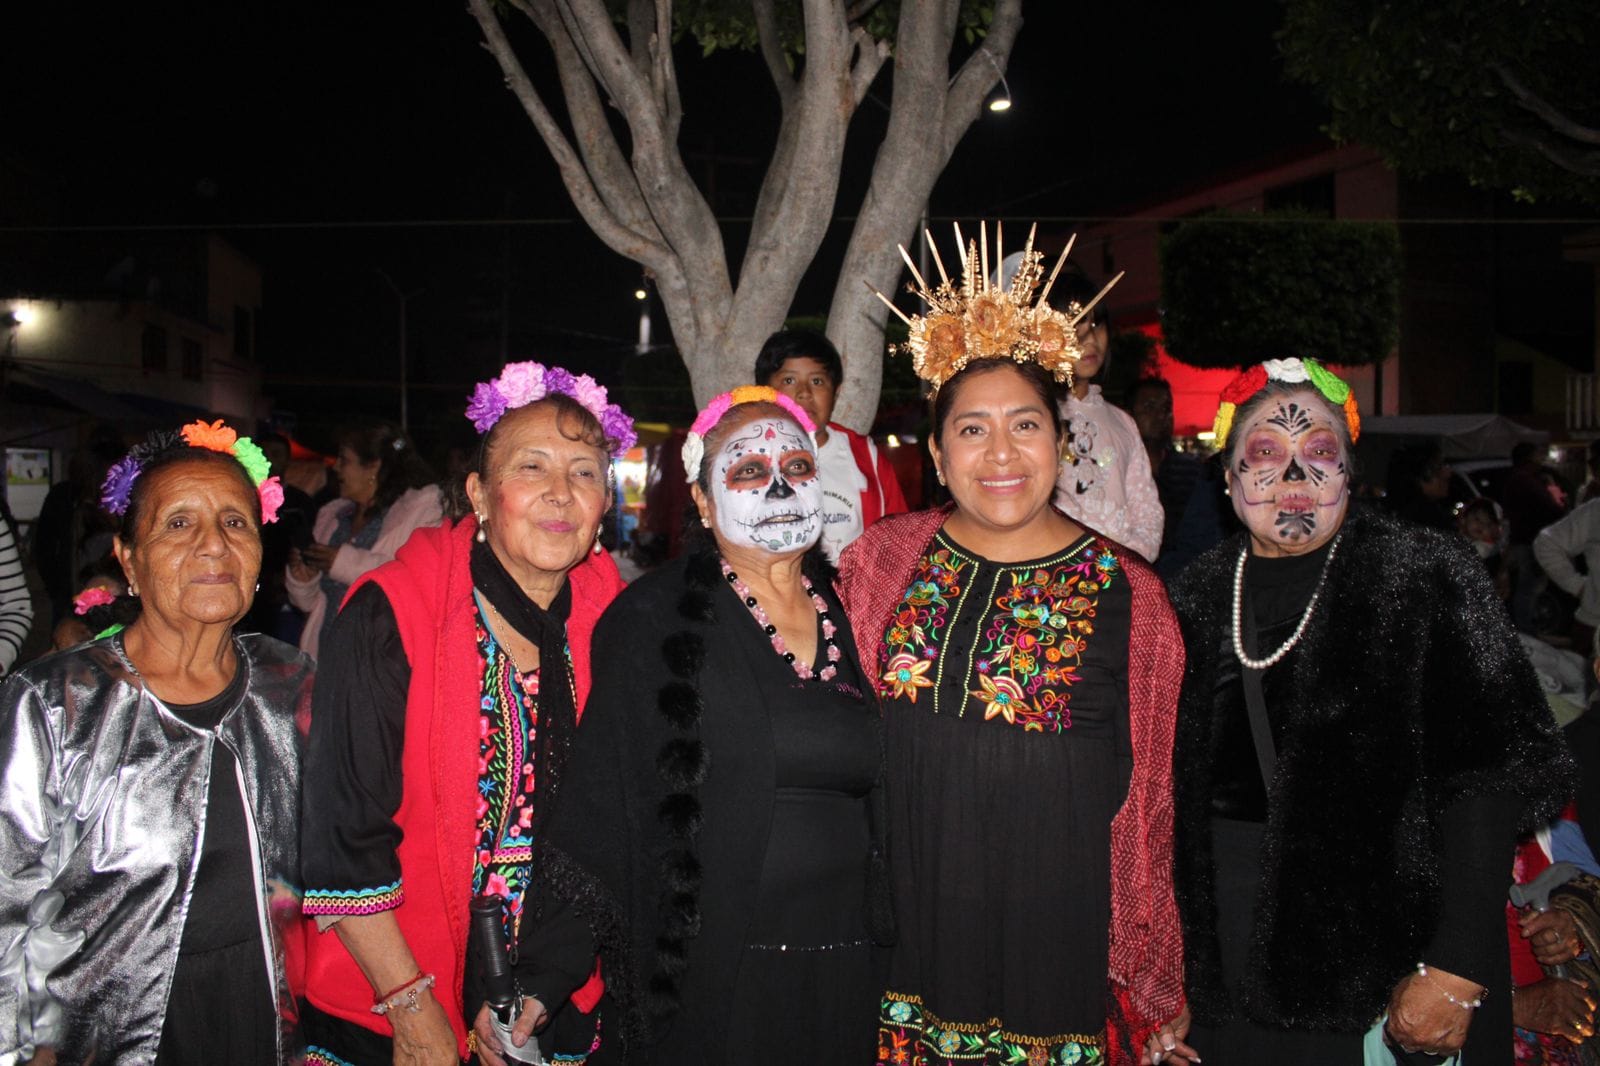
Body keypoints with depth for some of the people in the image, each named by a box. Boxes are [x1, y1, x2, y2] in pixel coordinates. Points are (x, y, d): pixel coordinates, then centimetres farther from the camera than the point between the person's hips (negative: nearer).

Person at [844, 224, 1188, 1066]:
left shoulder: (1127, 593, -3)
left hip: (1059, 946, -1)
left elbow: (1146, 803, 2)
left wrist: (1152, 984, 5)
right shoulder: (882, 561, 2)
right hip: (903, 947, 2)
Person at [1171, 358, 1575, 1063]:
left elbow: (1486, 779, -14)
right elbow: (1180, 789, 8)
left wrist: (1456, 972, -20)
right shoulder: (1201, 595, 3)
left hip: (1389, 942, -3)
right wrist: (1172, 958, 7)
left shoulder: (1421, 574, -9)